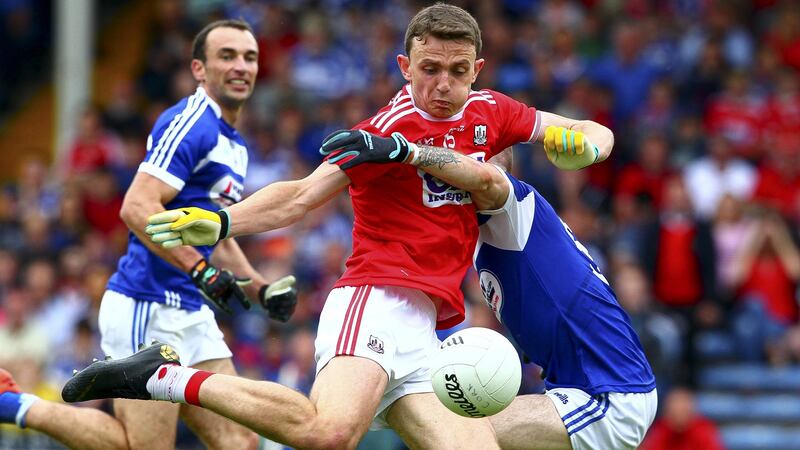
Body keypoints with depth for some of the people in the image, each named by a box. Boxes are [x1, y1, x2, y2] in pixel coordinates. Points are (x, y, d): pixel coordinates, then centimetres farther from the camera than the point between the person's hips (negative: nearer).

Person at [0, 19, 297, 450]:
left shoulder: (235, 147, 20)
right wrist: (202, 270, -27)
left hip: (191, 315, 9)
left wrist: (262, 289, 18)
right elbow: (137, 208, -23)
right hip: (147, 309, -9)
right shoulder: (190, 123, -11)